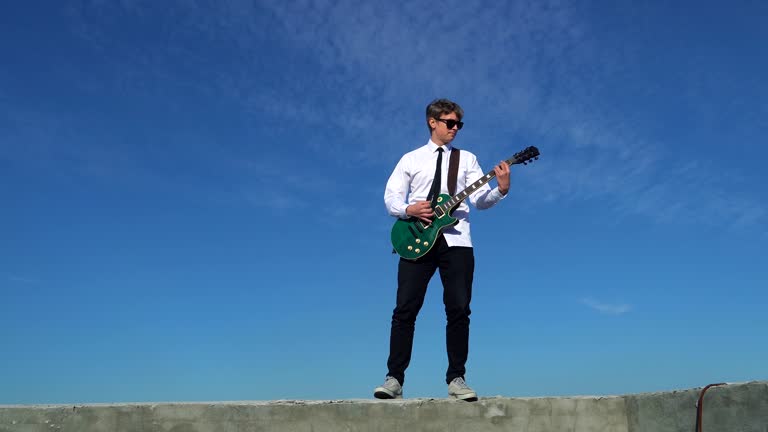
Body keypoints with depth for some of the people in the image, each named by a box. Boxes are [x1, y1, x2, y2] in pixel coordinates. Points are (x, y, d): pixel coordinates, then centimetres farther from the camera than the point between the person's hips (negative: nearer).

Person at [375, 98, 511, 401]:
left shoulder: (467, 158, 16)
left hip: (455, 240, 1)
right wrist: (409, 210, -12)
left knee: (459, 310, -4)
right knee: (405, 310, -5)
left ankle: (456, 379, 6)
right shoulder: (411, 159, 14)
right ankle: (394, 378, 0)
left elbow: (480, 200, 6)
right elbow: (391, 198, 8)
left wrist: (501, 190, -14)